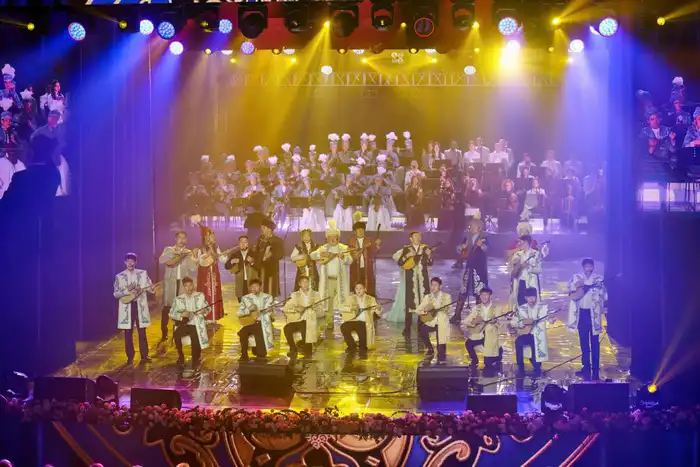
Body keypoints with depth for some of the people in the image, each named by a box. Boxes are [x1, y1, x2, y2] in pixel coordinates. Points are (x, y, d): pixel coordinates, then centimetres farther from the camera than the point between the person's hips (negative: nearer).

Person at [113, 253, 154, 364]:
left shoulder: (143, 273, 6)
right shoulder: (119, 277, 3)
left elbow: (151, 288, 2)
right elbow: (116, 294, 0)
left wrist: (141, 288, -20)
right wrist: (127, 290, -16)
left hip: (140, 306, 1)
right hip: (127, 307, -1)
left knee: (142, 332, 3)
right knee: (128, 333, 2)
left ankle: (144, 356, 9)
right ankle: (130, 357, 9)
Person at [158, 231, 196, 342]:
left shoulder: (188, 252, 10)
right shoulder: (169, 250, 6)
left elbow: (193, 269, -1)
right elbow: (161, 260, -14)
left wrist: (188, 256, -12)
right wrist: (175, 253, -17)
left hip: (183, 283, 2)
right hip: (170, 282, -2)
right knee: (167, 307, -3)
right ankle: (164, 333, 2)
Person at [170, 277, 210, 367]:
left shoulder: (200, 296, 7)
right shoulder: (178, 299, 4)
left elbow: (207, 308, 9)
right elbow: (171, 313, 2)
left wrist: (203, 311, -14)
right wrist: (181, 314, -16)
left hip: (196, 325, 0)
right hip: (184, 324, 0)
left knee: (196, 342, -22)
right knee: (176, 334, -30)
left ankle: (195, 361, 8)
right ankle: (180, 356, -5)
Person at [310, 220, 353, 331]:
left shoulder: (344, 248, 6)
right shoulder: (323, 248, 9)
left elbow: (350, 260, -6)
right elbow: (312, 255, -4)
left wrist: (343, 257, -27)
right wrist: (322, 254, -22)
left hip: (340, 280, -1)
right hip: (328, 279, 1)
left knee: (342, 301, -3)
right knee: (328, 301, 2)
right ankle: (329, 323, 9)